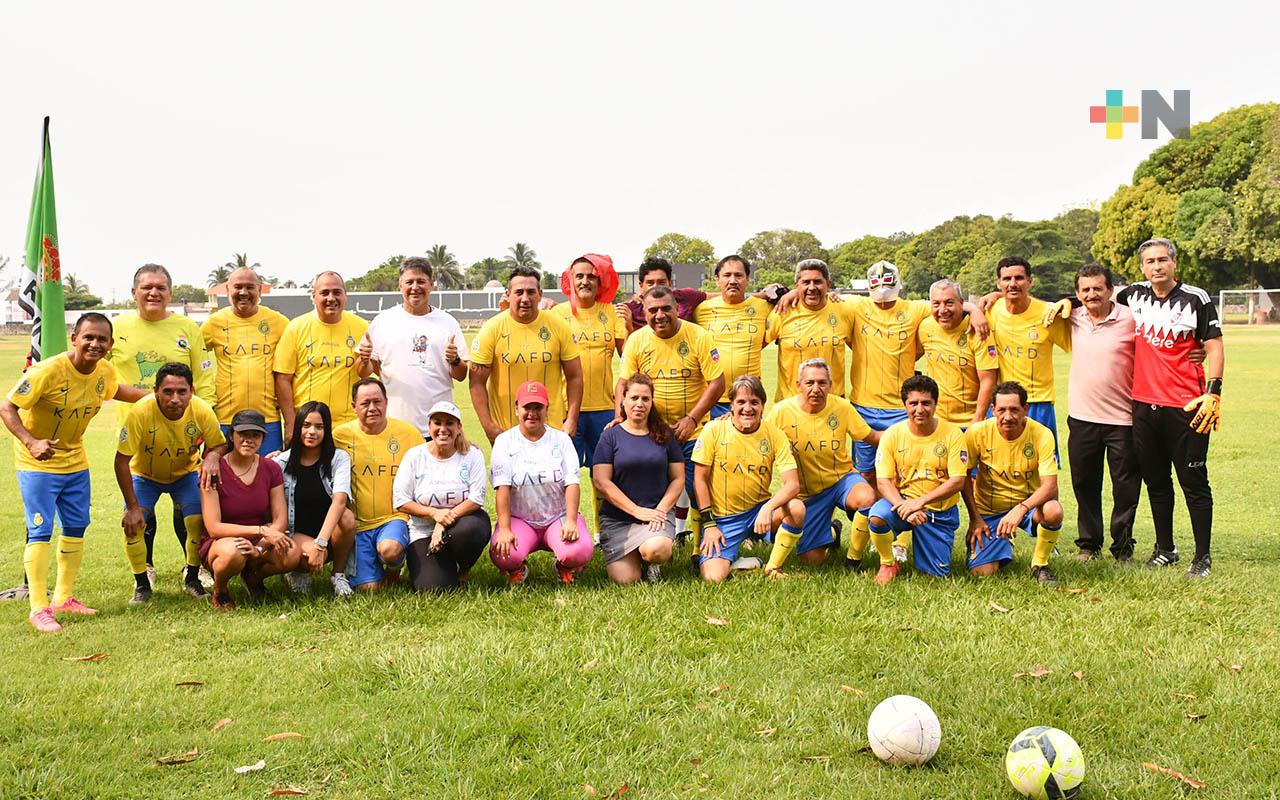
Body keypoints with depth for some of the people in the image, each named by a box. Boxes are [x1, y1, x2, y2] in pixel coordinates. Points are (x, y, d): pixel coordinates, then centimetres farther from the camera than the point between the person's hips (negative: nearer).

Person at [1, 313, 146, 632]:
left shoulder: (105, 371, -6)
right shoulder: (48, 371, -26)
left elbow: (114, 390, 19)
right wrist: (31, 442, -39)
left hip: (75, 460, 7)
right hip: (37, 463, -7)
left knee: (76, 528, 12)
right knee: (40, 531, -9)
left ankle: (63, 597, 25)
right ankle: (38, 608, -5)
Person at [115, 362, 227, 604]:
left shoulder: (203, 411, -27)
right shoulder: (140, 412, -34)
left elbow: (220, 446, -11)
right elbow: (122, 460, -26)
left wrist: (211, 457, -37)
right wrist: (132, 506, -25)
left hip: (185, 473, 1)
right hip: (144, 475, -1)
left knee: (199, 521, -17)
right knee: (132, 525, -18)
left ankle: (192, 579, 8)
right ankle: (142, 584, 5)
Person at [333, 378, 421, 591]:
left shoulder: (408, 433, 2)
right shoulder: (340, 434, 2)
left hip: (395, 518, 0)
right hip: (357, 524, 1)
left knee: (389, 550, -33)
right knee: (368, 587, -11)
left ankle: (394, 568, 4)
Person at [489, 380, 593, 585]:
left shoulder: (561, 440, 5)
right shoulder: (504, 441, 1)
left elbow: (572, 484, -4)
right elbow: (502, 488, -9)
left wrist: (571, 521, -19)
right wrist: (504, 529, -19)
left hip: (559, 517, 1)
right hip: (519, 519, -1)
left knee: (580, 552, -29)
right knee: (503, 555, -31)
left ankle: (564, 568, 10)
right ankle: (518, 569, 8)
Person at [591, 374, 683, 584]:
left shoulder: (665, 435, 9)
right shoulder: (611, 436, 2)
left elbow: (678, 479, 9)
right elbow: (601, 482, -5)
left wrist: (661, 509, -9)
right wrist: (637, 510, -12)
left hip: (658, 511, 1)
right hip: (617, 517, -1)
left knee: (655, 550, -33)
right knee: (625, 579, -18)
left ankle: (651, 563, 6)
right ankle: (636, 557, 19)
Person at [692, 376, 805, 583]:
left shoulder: (774, 435, -4)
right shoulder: (714, 430, -8)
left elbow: (792, 483, -12)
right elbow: (700, 480, -3)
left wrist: (768, 509, -30)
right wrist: (709, 524, -8)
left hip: (758, 510, 2)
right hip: (722, 517, -2)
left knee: (796, 509, -29)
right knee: (713, 577, -23)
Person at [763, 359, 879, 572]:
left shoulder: (842, 407, -9)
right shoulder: (782, 411, -13)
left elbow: (871, 437, 0)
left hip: (842, 478, 0)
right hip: (806, 491, 1)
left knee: (866, 498, -37)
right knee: (812, 559, -1)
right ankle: (830, 534, 37)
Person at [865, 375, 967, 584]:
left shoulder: (952, 434, -8)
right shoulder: (892, 434, -5)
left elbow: (957, 481, -14)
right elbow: (883, 481, -8)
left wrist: (919, 502, -25)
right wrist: (903, 507, -28)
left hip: (940, 512, 1)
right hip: (903, 501, 0)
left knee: (938, 574, -2)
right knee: (877, 516, -34)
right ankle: (887, 564, -5)